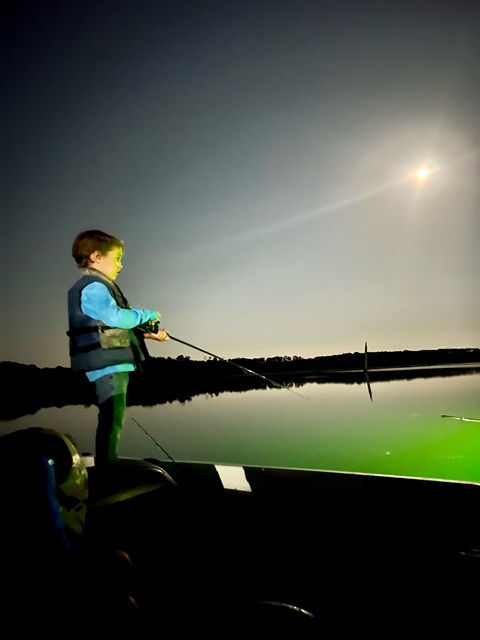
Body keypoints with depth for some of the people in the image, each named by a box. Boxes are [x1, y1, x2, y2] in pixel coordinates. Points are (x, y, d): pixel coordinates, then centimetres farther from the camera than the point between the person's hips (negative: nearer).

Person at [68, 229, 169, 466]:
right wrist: (148, 314, -9)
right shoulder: (92, 287, -12)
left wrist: (146, 332, 7)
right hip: (107, 365, -11)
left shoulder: (99, 287, 21)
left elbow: (116, 326, 20)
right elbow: (117, 317, -26)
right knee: (112, 420, -10)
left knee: (112, 420, 15)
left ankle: (107, 469, 24)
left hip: (114, 364, 11)